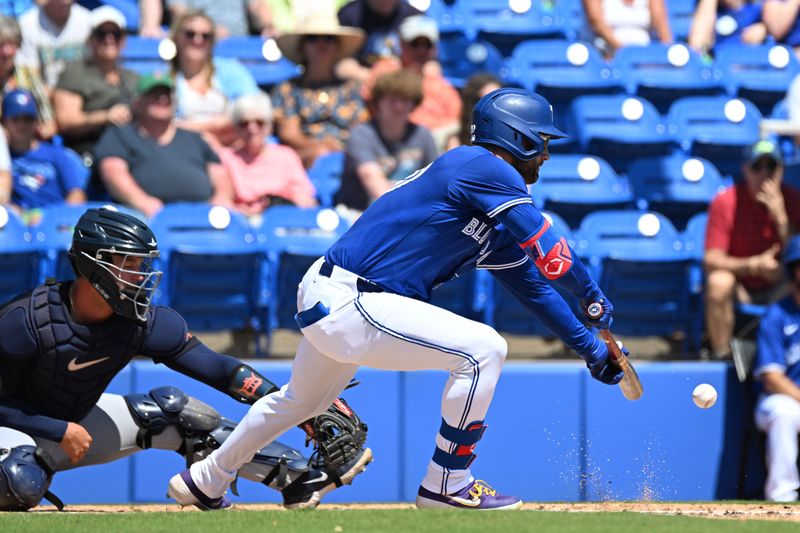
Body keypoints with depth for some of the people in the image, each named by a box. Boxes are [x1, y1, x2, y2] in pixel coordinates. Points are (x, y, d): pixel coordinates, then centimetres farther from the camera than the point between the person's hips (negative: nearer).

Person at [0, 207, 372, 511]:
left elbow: (218, 369, -15)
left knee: (169, 410, -6)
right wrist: (62, 431, -28)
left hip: (78, 421, 6)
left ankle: (300, 478, -2)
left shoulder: (145, 322, -13)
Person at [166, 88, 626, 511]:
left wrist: (589, 346, 16)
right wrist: (592, 297, -5)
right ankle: (446, 486, -5)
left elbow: (532, 283, 19)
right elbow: (547, 251, -16)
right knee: (483, 349, -15)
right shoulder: (484, 167, -12)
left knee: (303, 400, 30)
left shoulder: (497, 227, 17)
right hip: (347, 305, -11)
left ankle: (206, 481, 48)